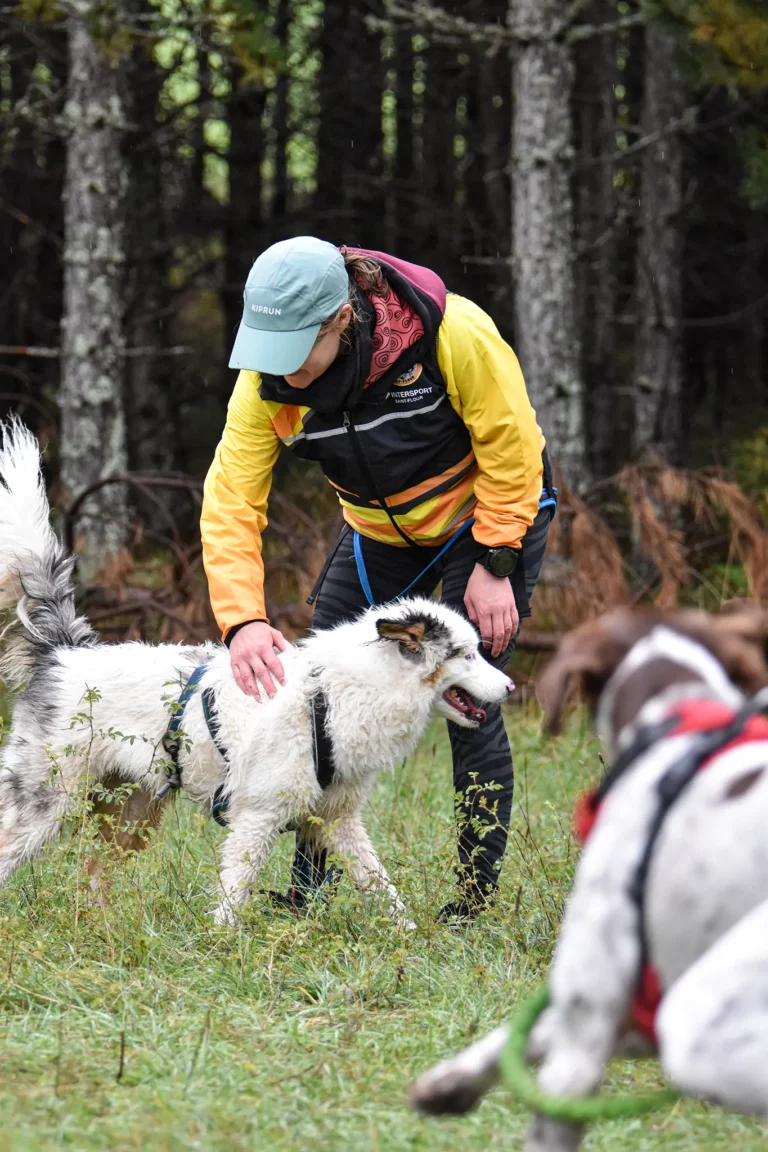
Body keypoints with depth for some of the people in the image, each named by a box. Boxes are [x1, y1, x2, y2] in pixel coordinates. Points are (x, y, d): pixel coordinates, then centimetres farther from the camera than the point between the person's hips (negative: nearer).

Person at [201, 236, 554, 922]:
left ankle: (479, 897, -3)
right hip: (381, 531, 5)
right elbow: (230, 503, -21)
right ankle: (308, 887, 12)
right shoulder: (266, 381, -21)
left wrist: (495, 567, -20)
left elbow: (511, 446, -22)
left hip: (488, 516, -5)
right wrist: (243, 620, -33)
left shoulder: (452, 334, -34)